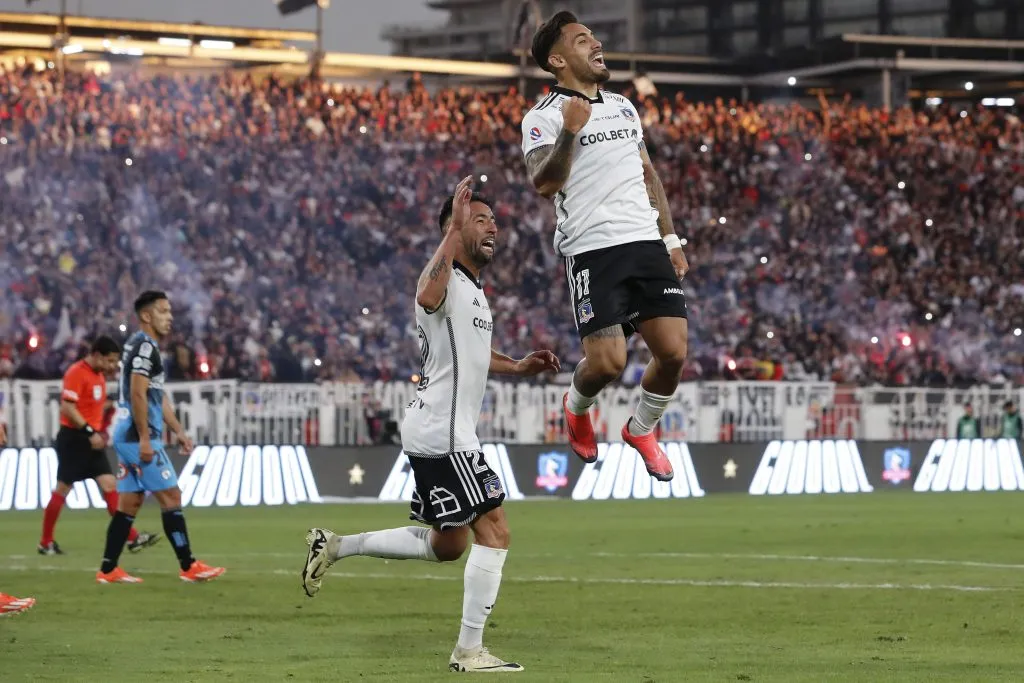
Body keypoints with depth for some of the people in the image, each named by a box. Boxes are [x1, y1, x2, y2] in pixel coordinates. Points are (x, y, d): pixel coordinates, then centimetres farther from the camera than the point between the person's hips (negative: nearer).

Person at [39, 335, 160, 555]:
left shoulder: (99, 375, 15)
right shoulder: (76, 373, -13)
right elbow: (67, 407, -21)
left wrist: (101, 431, 11)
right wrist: (90, 432, -23)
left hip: (92, 440, 8)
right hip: (73, 438, -8)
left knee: (109, 485, -1)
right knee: (62, 489, -2)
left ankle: (131, 538, -7)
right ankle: (46, 543, 8)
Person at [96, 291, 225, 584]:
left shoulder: (141, 346, 19)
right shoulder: (145, 346, -13)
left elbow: (159, 397, 24)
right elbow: (137, 394, -20)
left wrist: (178, 431, 22)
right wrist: (145, 438, -22)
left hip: (127, 437, 10)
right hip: (138, 437, -10)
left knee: (130, 502, 10)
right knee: (171, 496, -6)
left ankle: (108, 570, 9)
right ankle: (189, 567, -5)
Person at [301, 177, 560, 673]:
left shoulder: (474, 292, 19)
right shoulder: (448, 281, -13)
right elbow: (428, 297, -39)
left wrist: (517, 367, 23)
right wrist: (454, 229, -38)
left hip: (450, 434, 10)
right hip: (442, 433, -10)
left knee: (448, 545, 16)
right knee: (493, 531, -11)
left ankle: (335, 546, 22)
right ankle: (469, 651, -7)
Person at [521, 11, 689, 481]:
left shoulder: (623, 107, 19)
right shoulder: (544, 117, -3)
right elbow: (543, 184, -16)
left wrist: (670, 239, 21)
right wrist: (569, 133, -27)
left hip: (646, 244, 6)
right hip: (593, 251, -6)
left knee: (673, 352, -5)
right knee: (607, 362, -14)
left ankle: (642, 429, 24)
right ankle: (576, 406, 22)